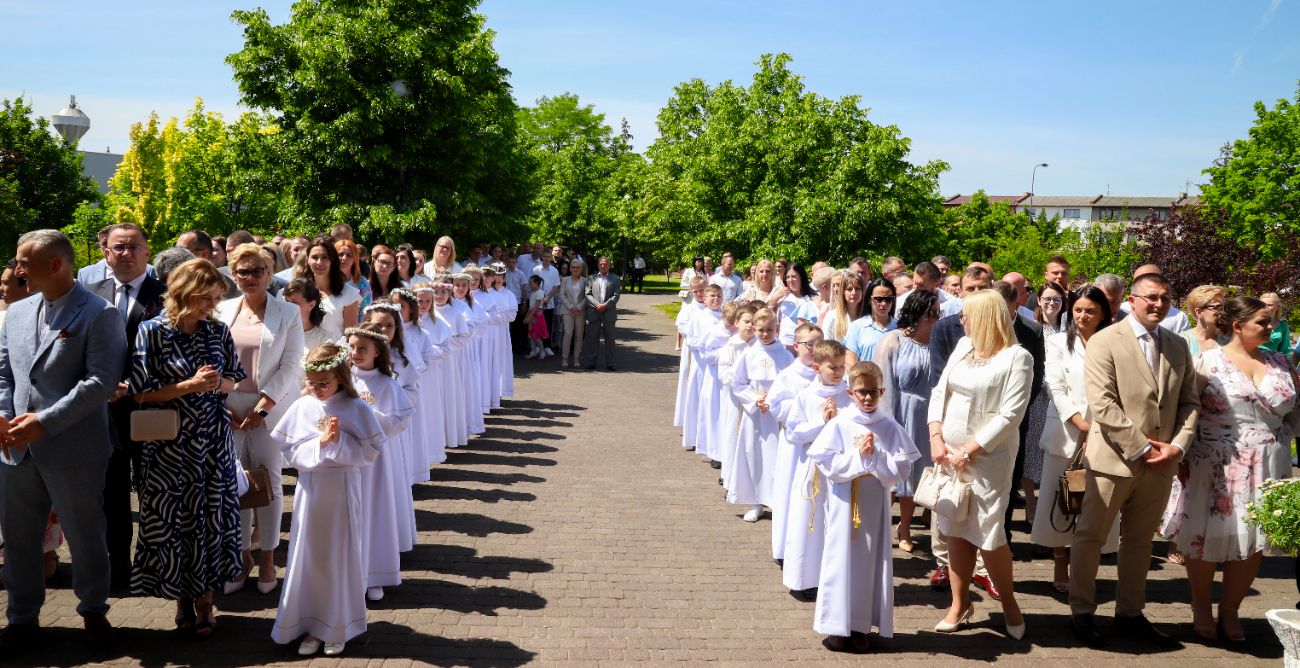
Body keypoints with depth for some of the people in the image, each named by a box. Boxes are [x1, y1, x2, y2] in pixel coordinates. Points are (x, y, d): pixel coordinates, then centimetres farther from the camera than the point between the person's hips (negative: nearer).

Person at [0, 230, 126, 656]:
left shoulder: (99, 314, -8)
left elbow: (101, 381, -16)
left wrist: (45, 422, -20)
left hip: (73, 449, -6)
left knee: (84, 537, 7)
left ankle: (94, 611, 28)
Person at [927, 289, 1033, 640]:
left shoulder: (1017, 357, -10)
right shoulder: (963, 346, 10)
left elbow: (1010, 415, -16)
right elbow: (940, 392, 10)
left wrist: (968, 452, -16)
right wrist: (936, 438, -3)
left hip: (988, 457, -6)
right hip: (949, 453, 6)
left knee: (988, 534, -3)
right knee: (956, 531, 10)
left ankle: (1008, 602, 20)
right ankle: (960, 604, 22)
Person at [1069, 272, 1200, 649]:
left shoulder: (1178, 346, 10)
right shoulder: (1105, 341, -8)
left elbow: (1189, 402, 10)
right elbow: (1102, 404, -15)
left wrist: (1177, 446, -6)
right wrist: (1141, 448, -16)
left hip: (1161, 463, 5)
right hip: (1114, 459, -5)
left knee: (1140, 542, 15)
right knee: (1090, 536, 4)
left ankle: (1130, 614, 27)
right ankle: (1082, 612, 18)